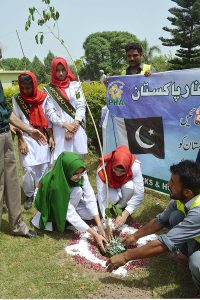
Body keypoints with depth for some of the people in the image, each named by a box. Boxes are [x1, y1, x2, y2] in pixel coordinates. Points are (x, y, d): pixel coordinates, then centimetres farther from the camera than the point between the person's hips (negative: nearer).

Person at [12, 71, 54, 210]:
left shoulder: (43, 98, 0)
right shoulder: (17, 99, -2)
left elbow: (48, 118, 6)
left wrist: (51, 137, 2)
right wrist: (21, 141, -6)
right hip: (26, 138, -1)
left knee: (44, 167, 3)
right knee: (29, 169, -6)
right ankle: (29, 196, 15)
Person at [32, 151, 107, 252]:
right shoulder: (55, 185, -40)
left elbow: (90, 198, -23)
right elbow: (70, 214, -37)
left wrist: (100, 226, -31)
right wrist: (95, 234, -36)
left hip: (69, 200, 5)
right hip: (51, 206, -5)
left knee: (90, 213, -18)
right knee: (77, 191, -31)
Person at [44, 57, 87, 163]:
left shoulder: (75, 85, 9)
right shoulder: (49, 89, 6)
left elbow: (81, 106, 3)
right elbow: (50, 112, -1)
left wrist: (74, 124, -10)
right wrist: (65, 125, -13)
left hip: (77, 129, 1)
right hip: (60, 131, -1)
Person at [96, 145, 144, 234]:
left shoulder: (135, 167, -36)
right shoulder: (102, 169, -36)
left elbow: (139, 194, -33)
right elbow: (101, 196, -36)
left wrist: (125, 215, -39)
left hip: (126, 186, 1)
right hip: (110, 188, -1)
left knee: (129, 187, -33)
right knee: (113, 197, -33)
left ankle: (121, 207, -4)